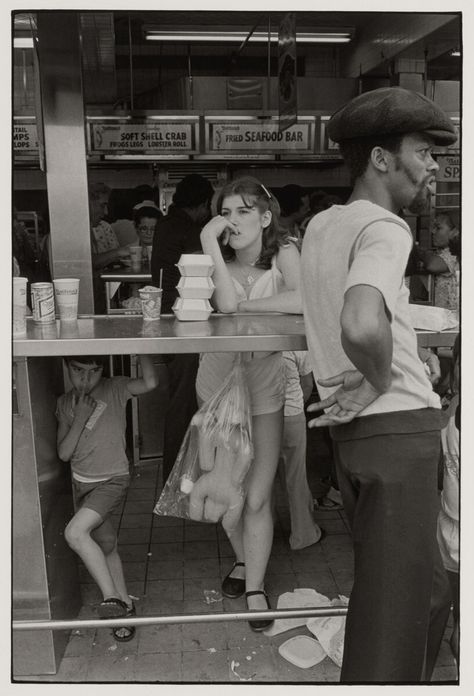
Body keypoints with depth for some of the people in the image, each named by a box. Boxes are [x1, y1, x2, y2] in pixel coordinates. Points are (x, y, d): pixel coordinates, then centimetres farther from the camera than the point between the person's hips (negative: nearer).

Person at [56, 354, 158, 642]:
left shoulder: (115, 389, -10)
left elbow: (150, 382, -30)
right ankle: (125, 604, 30)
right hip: (82, 483, 6)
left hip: (113, 480, -6)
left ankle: (111, 596, -11)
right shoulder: (65, 403, 2)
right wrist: (80, 418, -17)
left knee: (75, 532, -25)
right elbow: (64, 453, -4)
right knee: (106, 547, 13)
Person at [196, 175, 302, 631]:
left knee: (256, 497, -2)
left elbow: (303, 300, -30)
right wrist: (210, 243, -26)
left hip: (265, 385, -2)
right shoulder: (217, 258, -6)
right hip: (219, 382, 3)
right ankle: (243, 560, 40)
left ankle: (255, 587, 17)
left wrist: (243, 305, -22)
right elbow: (224, 305, -26)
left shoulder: (283, 252, -10)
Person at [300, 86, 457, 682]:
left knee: (428, 590, 26)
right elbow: (362, 327, -35)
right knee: (392, 614, 5)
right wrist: (382, 379, -16)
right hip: (398, 428, -9)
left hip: (352, 428, 9)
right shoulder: (385, 229, -15)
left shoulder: (321, 225, 10)